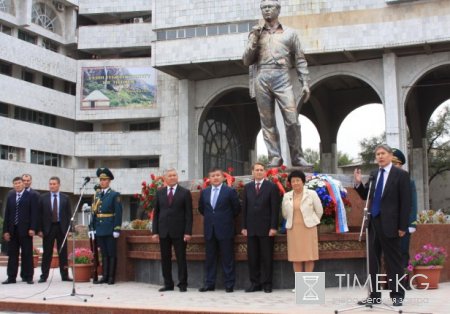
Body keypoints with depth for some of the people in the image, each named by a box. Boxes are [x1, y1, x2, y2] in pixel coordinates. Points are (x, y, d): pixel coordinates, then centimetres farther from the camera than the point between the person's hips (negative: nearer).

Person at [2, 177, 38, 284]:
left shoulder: (30, 196, 1)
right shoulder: (10, 197, 13)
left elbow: (34, 213, -3)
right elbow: (7, 214, 11)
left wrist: (32, 228, -12)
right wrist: (6, 230, 4)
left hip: (25, 230, -4)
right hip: (12, 230, 4)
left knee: (27, 254, 0)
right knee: (12, 254, 6)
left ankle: (28, 277, 5)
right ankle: (11, 277, 11)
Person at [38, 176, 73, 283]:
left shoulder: (65, 198, 6)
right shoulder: (43, 198, 4)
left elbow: (69, 214, 6)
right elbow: (40, 214, 2)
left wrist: (69, 228, -3)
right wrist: (40, 229, -5)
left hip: (61, 228, 1)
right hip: (48, 228, -1)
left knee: (63, 253, 4)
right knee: (47, 253, 3)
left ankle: (65, 275, 9)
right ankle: (44, 276, 9)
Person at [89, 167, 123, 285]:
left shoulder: (115, 195, -3)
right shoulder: (97, 195, 13)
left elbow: (118, 213, -8)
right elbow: (94, 212, 12)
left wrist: (117, 229, -13)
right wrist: (92, 227, 6)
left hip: (110, 230, -5)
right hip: (99, 230, 5)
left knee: (112, 254, 1)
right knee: (104, 254, 10)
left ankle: (111, 277, 6)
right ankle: (104, 276, 14)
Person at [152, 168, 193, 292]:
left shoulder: (185, 193, 1)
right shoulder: (159, 193, 10)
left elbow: (188, 213, -2)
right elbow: (156, 213, 10)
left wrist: (188, 232, -10)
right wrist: (155, 231, 3)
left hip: (179, 231, -3)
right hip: (163, 231, 3)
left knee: (181, 258, 0)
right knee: (165, 259, 6)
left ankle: (182, 284, 7)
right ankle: (168, 284, 15)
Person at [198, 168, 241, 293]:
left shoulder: (230, 191, -3)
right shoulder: (204, 192, 9)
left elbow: (237, 208, 2)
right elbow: (201, 208, 22)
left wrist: (227, 218, 5)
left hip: (225, 230, -4)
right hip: (209, 230, 4)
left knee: (227, 258, 0)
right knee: (210, 258, 8)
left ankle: (229, 284, 6)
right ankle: (209, 284, 14)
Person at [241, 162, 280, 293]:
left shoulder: (272, 187, 1)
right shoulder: (247, 187, 12)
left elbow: (275, 208, -4)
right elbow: (244, 208, 10)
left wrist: (273, 227, -11)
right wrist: (244, 227, 3)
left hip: (266, 228, -3)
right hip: (251, 228, 3)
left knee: (267, 257, 1)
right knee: (252, 257, 4)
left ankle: (266, 284, 8)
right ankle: (255, 283, 11)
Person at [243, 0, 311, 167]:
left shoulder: (289, 33, 16)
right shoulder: (256, 34, 20)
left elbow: (300, 60, 13)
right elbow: (247, 61, 14)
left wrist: (305, 83, 3)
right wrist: (254, 41, 1)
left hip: (282, 77, -2)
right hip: (262, 78, 2)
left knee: (292, 119, -11)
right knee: (267, 121, 0)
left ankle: (297, 156, -3)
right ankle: (274, 157, 3)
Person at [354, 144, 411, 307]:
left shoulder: (401, 175, -5)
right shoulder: (373, 174, 12)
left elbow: (406, 202, -7)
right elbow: (366, 196, 16)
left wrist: (402, 226, -11)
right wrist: (358, 183, -2)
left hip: (389, 224, -6)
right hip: (373, 222, 6)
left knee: (393, 261, 2)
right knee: (373, 260, 9)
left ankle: (397, 295, 12)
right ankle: (374, 295, 17)